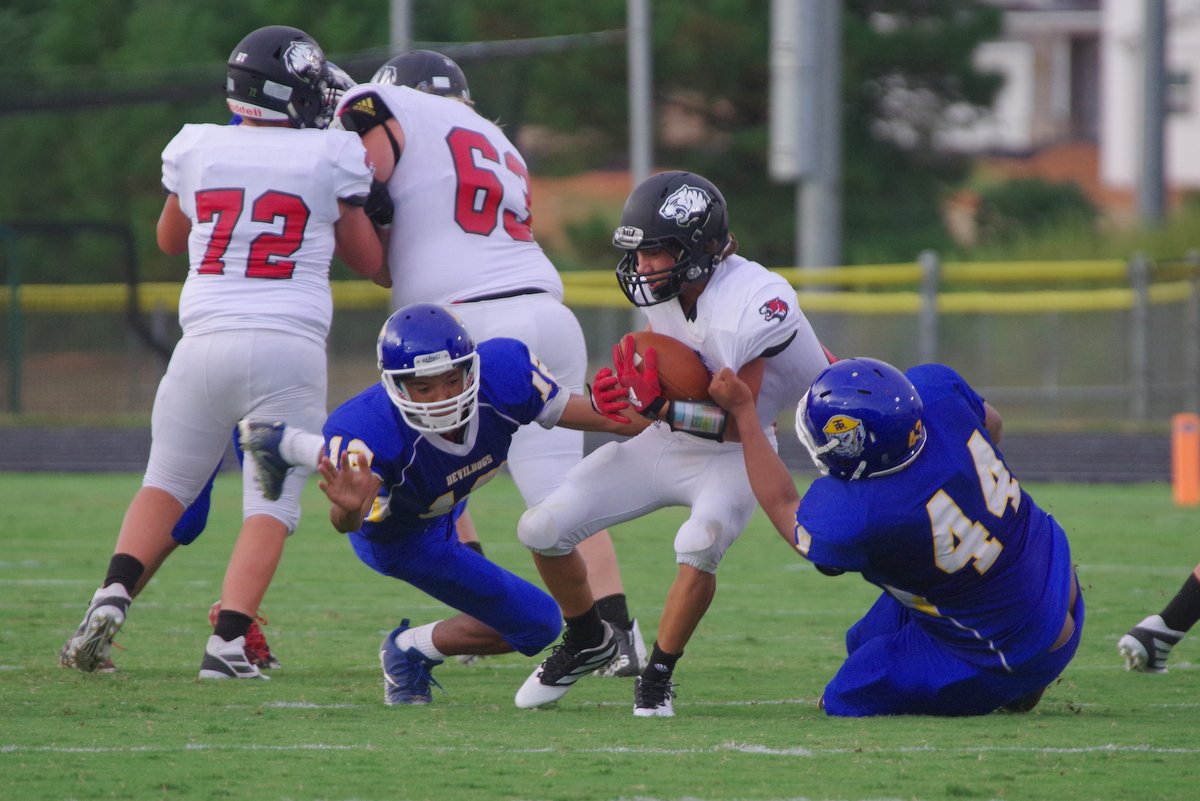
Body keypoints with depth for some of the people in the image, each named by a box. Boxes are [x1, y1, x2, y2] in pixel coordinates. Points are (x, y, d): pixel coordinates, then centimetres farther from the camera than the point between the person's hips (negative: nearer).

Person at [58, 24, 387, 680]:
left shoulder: (196, 149, 7)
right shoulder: (330, 158, 1)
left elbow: (170, 239, 26)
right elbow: (371, 262, 12)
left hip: (206, 341, 2)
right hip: (291, 344, -2)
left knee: (167, 486, 17)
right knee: (271, 504, 4)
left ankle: (112, 598, -5)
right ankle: (228, 640, -12)